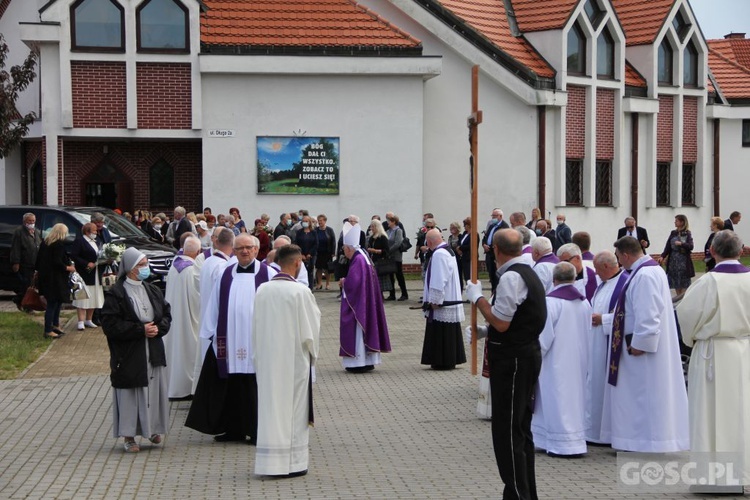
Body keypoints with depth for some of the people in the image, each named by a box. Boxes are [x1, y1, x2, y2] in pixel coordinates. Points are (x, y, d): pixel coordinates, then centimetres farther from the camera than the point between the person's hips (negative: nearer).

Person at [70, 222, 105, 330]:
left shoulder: (95, 242, 17)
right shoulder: (79, 241, -8)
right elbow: (74, 256, -15)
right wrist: (87, 264, -19)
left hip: (95, 276, 8)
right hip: (84, 274, -8)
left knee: (93, 299, 10)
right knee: (83, 298, -8)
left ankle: (88, 320, 20)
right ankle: (81, 322, -7)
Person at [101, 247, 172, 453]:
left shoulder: (152, 291, 10)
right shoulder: (116, 294, -8)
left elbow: (167, 314, 15)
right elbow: (110, 324, -13)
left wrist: (158, 328, -7)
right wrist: (140, 329, -17)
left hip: (153, 354, 5)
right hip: (129, 356, -5)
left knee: (154, 390, 8)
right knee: (130, 393, -1)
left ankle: (152, 428, 24)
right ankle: (129, 436, 8)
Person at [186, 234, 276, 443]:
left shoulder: (268, 275, 1)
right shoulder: (226, 275, 11)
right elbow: (215, 306, 12)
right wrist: (211, 332, 7)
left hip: (256, 343, -3)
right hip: (229, 342, 3)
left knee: (255, 387, 1)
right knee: (232, 387, 6)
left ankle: (257, 430, 10)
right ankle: (234, 429, 16)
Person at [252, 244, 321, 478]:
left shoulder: (262, 290, 1)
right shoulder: (300, 291, -13)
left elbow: (256, 326, 8)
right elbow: (310, 329, -9)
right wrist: (312, 353, 7)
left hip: (266, 360, 5)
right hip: (294, 360, -5)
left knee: (269, 407, 10)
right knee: (292, 408, 2)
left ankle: (267, 461, 14)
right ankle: (292, 462, 6)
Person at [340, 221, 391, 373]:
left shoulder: (358, 261, -19)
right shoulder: (363, 257, 12)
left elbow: (352, 282, -25)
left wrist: (343, 282, -6)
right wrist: (345, 282, 5)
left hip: (359, 302, -10)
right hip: (366, 302, 10)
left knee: (358, 329, -4)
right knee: (366, 327, 12)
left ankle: (360, 362, -2)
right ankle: (368, 360, 16)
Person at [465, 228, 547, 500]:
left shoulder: (511, 277, -19)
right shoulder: (527, 272, 14)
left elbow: (501, 322, -22)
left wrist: (477, 298, -11)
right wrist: (485, 331, 19)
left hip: (513, 360, -11)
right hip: (525, 354, 11)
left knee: (507, 433, -5)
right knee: (521, 429, 17)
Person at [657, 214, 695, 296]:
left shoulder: (688, 234, -3)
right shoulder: (673, 233, 9)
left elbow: (691, 246, -14)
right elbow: (668, 247, 2)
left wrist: (681, 244, -28)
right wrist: (662, 256, -12)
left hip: (684, 261, -4)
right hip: (673, 261, 4)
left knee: (684, 285, -3)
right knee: (676, 285, 7)